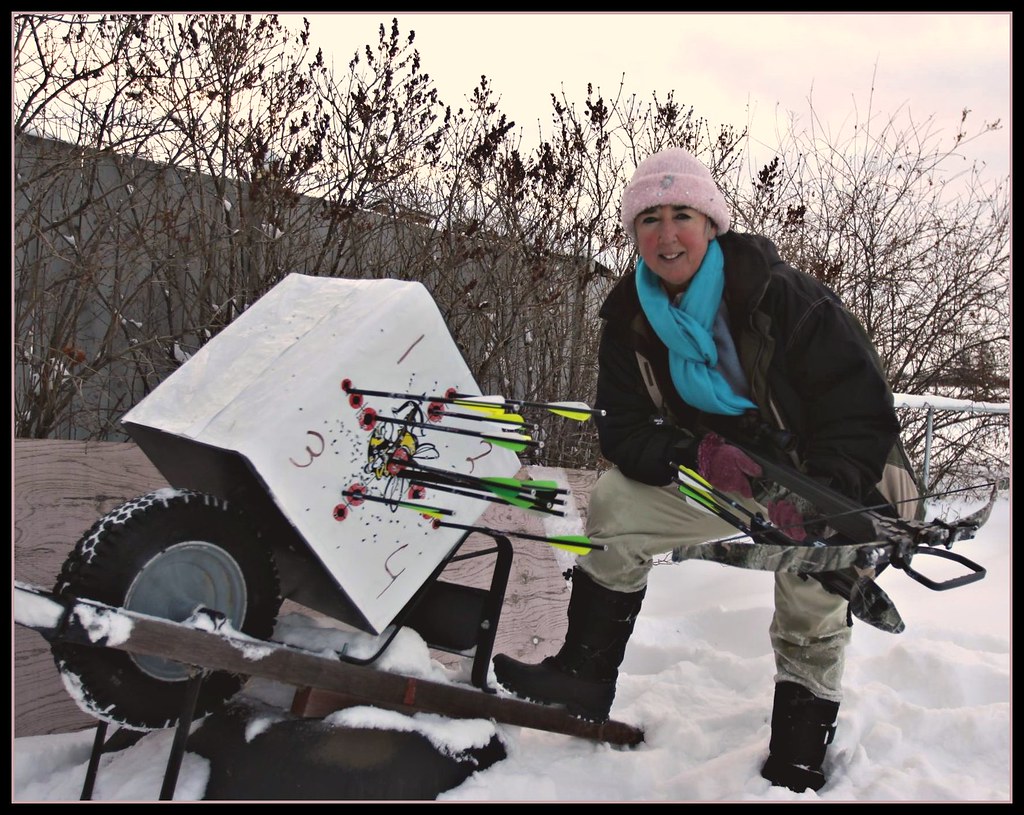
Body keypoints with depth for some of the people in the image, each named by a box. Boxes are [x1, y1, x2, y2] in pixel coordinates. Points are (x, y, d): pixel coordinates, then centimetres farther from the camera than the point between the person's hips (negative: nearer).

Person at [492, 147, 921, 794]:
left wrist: (815, 499, -38)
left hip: (833, 481, -4)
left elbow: (865, 408, -24)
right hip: (722, 474, 5)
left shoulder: (784, 296, -24)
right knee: (617, 500, -11)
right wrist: (702, 455, -30)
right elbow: (624, 431, -10)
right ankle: (585, 675, 0)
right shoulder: (632, 318, -8)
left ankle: (797, 770, 8)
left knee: (811, 629, -16)